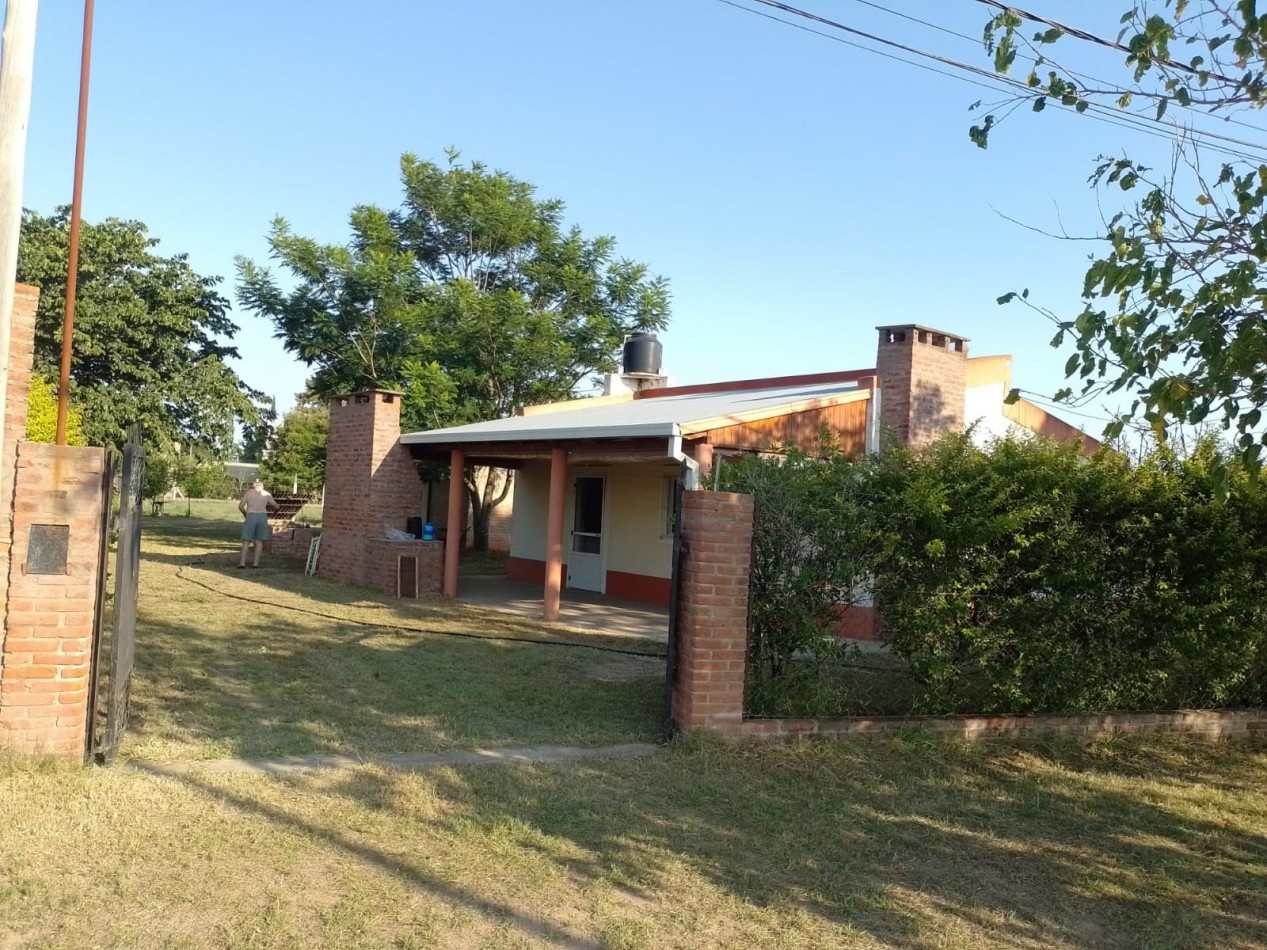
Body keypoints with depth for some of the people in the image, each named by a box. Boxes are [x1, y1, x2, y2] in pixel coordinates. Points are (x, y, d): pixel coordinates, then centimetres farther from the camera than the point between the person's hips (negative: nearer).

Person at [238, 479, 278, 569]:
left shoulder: (248, 492, 11)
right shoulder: (266, 494, 13)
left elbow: (240, 506, 4)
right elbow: (276, 506, 14)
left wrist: (244, 514, 22)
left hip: (251, 517, -1)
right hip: (262, 516, 1)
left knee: (246, 541, 4)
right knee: (259, 541, 7)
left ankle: (242, 563, -2)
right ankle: (256, 563, 3)